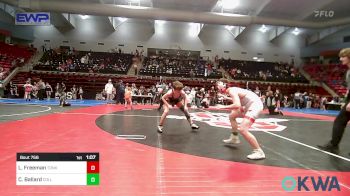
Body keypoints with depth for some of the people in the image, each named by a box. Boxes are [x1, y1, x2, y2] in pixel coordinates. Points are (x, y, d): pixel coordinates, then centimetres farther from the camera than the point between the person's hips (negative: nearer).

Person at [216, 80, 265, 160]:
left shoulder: (231, 91, -19)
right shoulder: (232, 90, 9)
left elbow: (237, 105, -34)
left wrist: (224, 107, -23)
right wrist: (226, 98, 27)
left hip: (255, 105, -11)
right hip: (249, 105, 11)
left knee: (242, 129, -21)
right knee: (232, 116, 25)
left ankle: (258, 152, -10)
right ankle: (234, 138, 37)